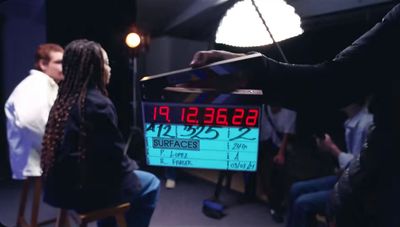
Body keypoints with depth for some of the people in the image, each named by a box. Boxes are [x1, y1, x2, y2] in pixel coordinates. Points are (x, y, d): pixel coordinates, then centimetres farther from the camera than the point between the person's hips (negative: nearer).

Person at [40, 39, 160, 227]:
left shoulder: (64, 99, 5)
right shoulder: (99, 104, -21)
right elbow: (113, 156, -19)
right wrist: (131, 166, 2)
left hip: (62, 185, 9)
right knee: (150, 184, 8)